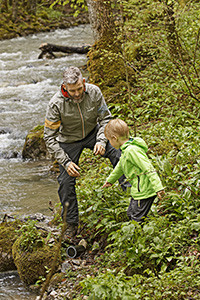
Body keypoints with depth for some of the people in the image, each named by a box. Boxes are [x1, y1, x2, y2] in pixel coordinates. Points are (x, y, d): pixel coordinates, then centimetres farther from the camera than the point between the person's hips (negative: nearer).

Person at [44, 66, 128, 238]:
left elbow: (105, 118, -9)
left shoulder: (94, 92, -23)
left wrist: (101, 141, -27)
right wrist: (66, 162, -29)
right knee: (66, 182, -3)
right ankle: (72, 224, 13)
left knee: (117, 152, -23)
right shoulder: (56, 104, -30)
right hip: (69, 140, -1)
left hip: (92, 133, 2)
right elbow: (50, 138, -23)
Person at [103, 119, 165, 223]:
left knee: (137, 219, -6)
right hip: (138, 190, 11)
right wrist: (110, 180, 44)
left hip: (144, 192, -11)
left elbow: (148, 169, -25)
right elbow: (120, 166, 30)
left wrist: (158, 187, -30)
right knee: (130, 214, 20)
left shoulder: (132, 151, -22)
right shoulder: (126, 150, 11)